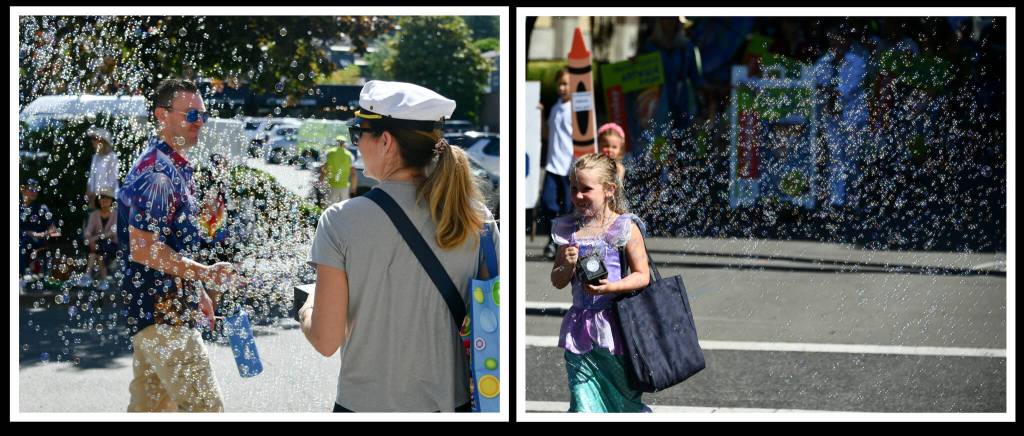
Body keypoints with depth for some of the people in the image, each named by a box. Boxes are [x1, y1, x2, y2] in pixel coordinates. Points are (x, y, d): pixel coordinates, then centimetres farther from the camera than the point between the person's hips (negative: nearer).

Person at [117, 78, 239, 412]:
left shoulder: (176, 168, 15)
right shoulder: (155, 172, -18)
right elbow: (143, 249, -24)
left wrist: (198, 293, 25)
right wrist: (204, 274, -25)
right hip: (161, 313, -10)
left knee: (149, 407, 14)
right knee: (205, 406, -11)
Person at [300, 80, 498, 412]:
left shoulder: (342, 222, -13)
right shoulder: (476, 218, -5)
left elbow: (326, 341, -11)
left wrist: (306, 312, 9)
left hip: (368, 404, -2)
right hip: (454, 401, 3)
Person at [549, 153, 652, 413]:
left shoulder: (625, 228, -6)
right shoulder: (570, 230, 6)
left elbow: (642, 276, -7)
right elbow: (557, 282, 10)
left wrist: (611, 286, -23)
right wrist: (568, 266, -12)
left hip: (614, 323, -4)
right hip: (580, 326, 4)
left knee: (624, 394, 7)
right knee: (582, 400, 4)